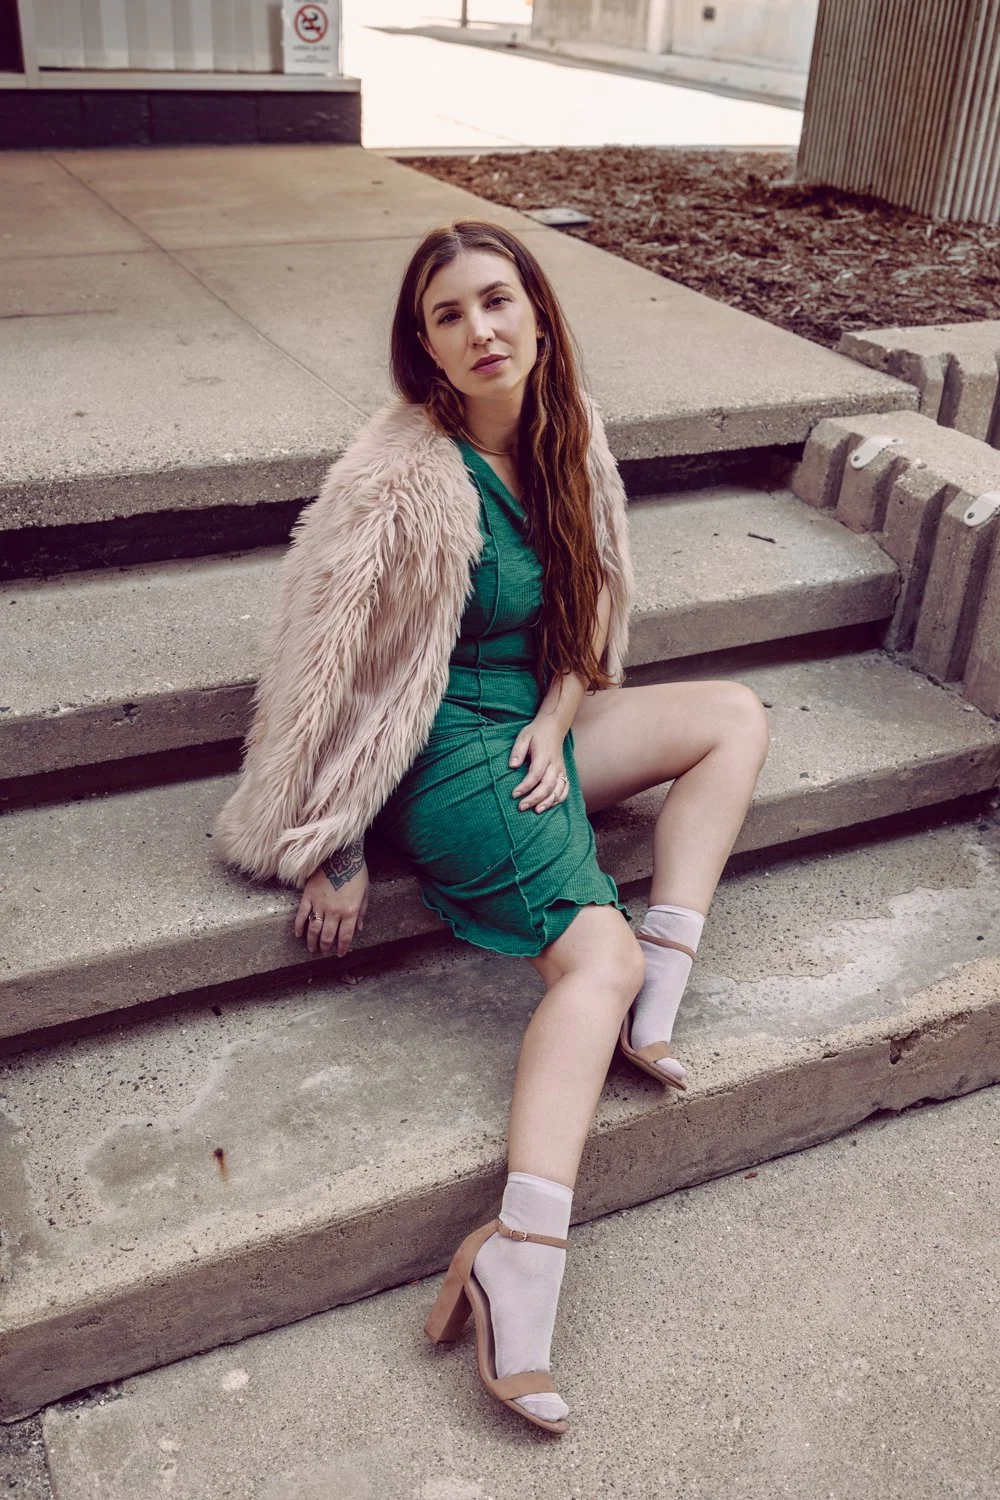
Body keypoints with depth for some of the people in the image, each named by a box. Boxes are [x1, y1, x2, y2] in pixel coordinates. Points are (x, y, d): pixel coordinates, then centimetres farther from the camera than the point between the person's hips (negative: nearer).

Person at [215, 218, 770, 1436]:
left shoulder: (566, 436, 2)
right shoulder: (406, 481, -21)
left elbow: (589, 605, 13)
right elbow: (342, 666, -17)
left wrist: (554, 720, -4)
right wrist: (336, 854, -12)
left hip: (537, 725, 8)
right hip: (446, 751, -8)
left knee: (737, 716, 6)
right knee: (598, 959, -20)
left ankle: (655, 1000, -6)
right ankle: (522, 1259, -24)